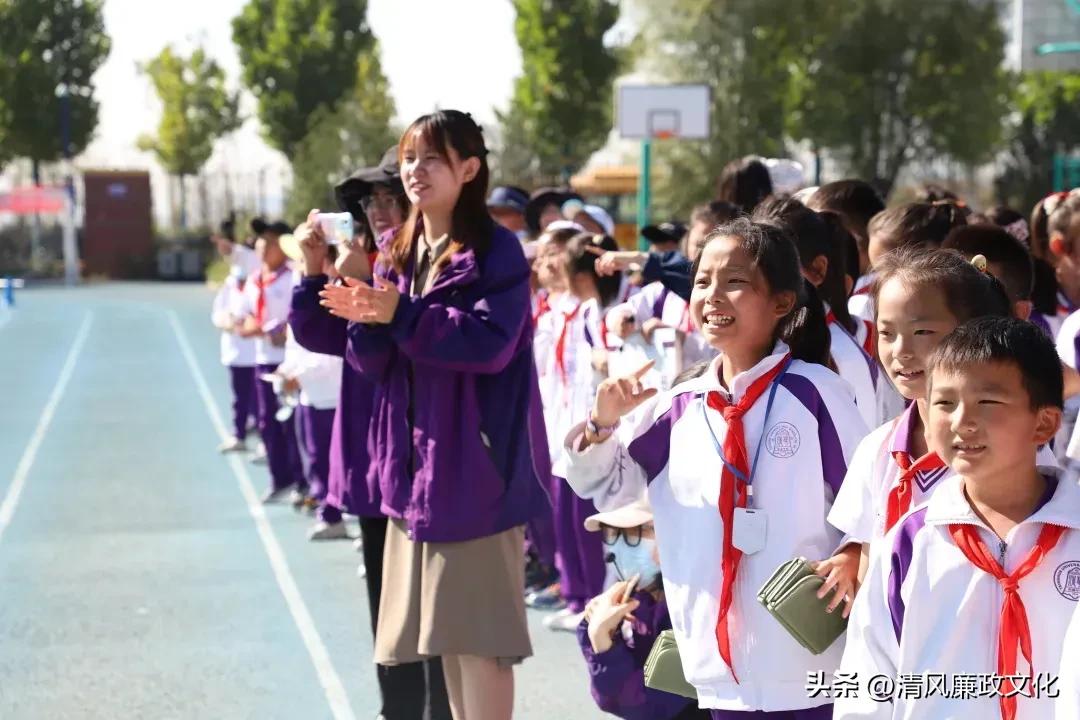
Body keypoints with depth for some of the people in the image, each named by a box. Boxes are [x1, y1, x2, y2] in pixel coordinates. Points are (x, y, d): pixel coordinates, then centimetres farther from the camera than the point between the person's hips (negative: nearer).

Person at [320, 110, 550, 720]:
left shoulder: (497, 251, -9)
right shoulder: (397, 255, 12)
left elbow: (492, 341, -21)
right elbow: (376, 362, 9)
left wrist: (402, 314, -25)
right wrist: (367, 321, -12)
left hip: (477, 462, -7)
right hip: (416, 462, 7)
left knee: (479, 630, -6)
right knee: (446, 627, 13)